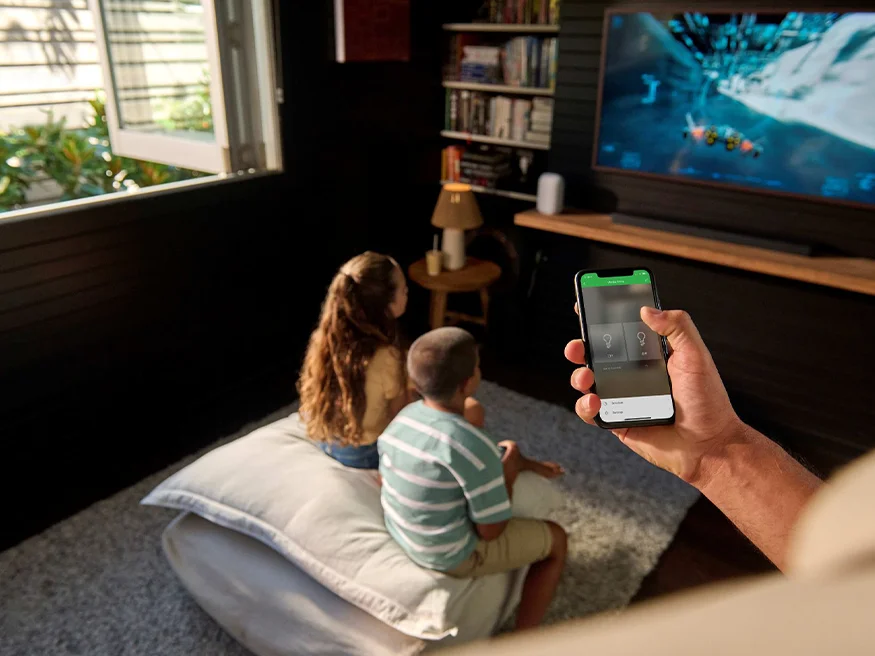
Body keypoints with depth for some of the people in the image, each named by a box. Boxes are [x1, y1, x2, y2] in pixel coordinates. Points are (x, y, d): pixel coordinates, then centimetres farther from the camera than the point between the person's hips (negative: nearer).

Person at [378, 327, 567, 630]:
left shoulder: (406, 414, -8)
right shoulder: (473, 447, -32)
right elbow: (491, 530, -20)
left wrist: (527, 463, 7)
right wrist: (510, 469, -8)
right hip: (449, 555, -7)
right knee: (555, 539, 12)